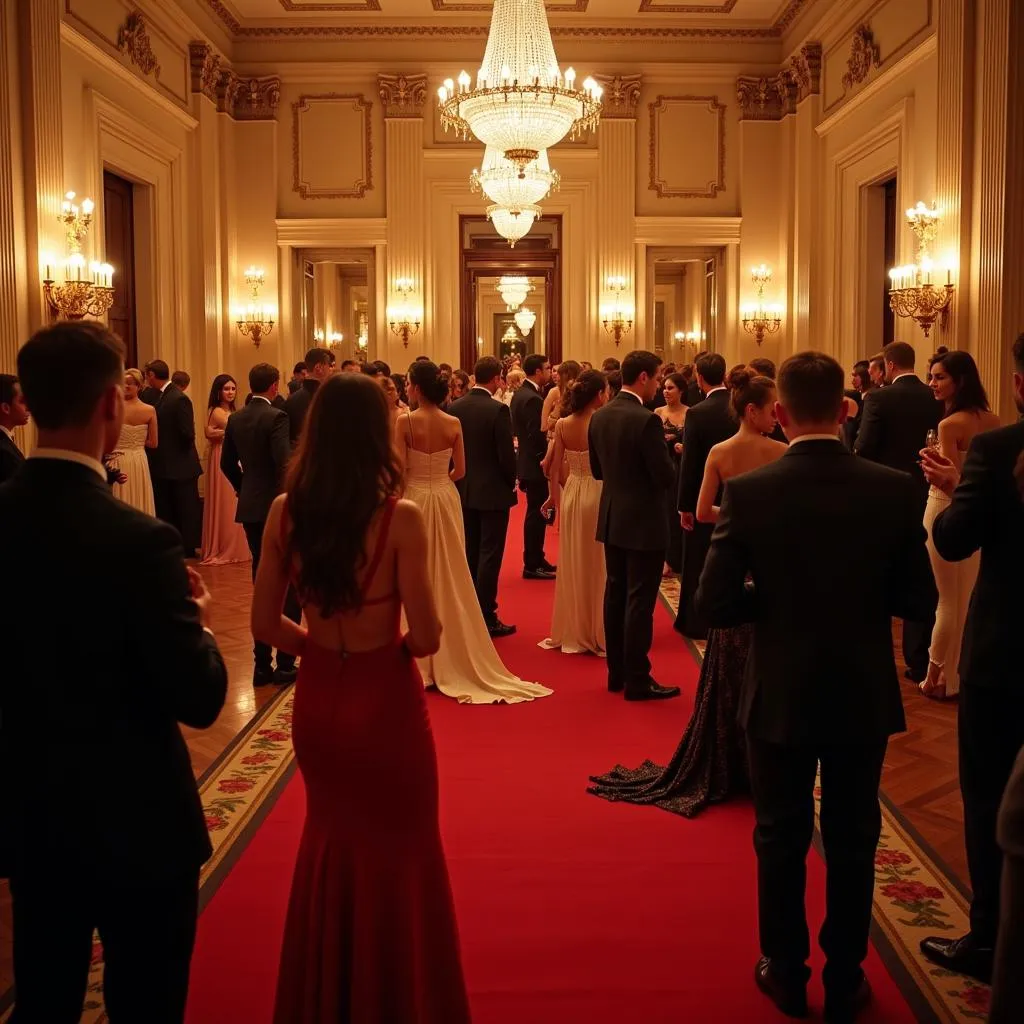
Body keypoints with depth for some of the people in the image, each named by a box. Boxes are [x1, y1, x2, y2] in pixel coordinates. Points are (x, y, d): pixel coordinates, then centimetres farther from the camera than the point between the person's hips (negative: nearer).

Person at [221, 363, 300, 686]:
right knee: (289, 586, 3)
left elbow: (227, 463, 13)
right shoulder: (276, 417, -14)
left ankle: (262, 664, 16)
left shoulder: (235, 419, 7)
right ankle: (285, 664, 5)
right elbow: (286, 462, -22)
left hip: (250, 508, 7)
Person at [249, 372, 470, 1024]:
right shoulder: (400, 518, -20)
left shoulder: (285, 512, -8)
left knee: (332, 836, 26)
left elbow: (266, 624, -3)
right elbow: (427, 638, -19)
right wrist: (394, 641, 2)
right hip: (385, 700, -4)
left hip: (316, 698, 5)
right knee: (399, 847, 17)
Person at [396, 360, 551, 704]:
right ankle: (453, 656, 19)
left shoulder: (404, 422, -13)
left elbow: (399, 471, -14)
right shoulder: (453, 424, -2)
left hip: (415, 500, -3)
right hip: (446, 500, 3)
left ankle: (421, 660, 12)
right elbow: (460, 471, 2)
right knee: (449, 577, 12)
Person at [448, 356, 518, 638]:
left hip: (464, 490, 6)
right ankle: (487, 619, 2)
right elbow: (506, 455, -16)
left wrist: (461, 479, 16)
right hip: (492, 491, -6)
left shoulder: (455, 407, 0)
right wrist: (511, 482, 1)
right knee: (489, 556, -1)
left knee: (470, 554, 15)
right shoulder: (498, 410, -17)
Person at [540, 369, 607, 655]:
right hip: (598, 495, -4)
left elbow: (554, 469, 2)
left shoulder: (562, 425, -4)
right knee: (597, 566, 8)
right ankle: (596, 633, 17)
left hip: (571, 495, 4)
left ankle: (571, 632, 26)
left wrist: (554, 498, 15)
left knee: (572, 565, 16)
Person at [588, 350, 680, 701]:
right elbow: (665, 477, -19)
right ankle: (637, 681, 5)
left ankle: (616, 672, 24)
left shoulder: (599, 416, 3)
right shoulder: (646, 420, -20)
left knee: (615, 595, 15)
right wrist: (667, 455, 1)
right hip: (643, 522, -8)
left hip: (611, 519, 8)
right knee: (639, 601, -1)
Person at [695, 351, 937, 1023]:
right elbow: (919, 601, -6)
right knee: (853, 842, 17)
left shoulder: (748, 493, -16)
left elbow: (716, 607, -15)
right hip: (865, 697, 1)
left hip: (781, 696, -1)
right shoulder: (895, 490, -12)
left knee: (782, 838, 17)